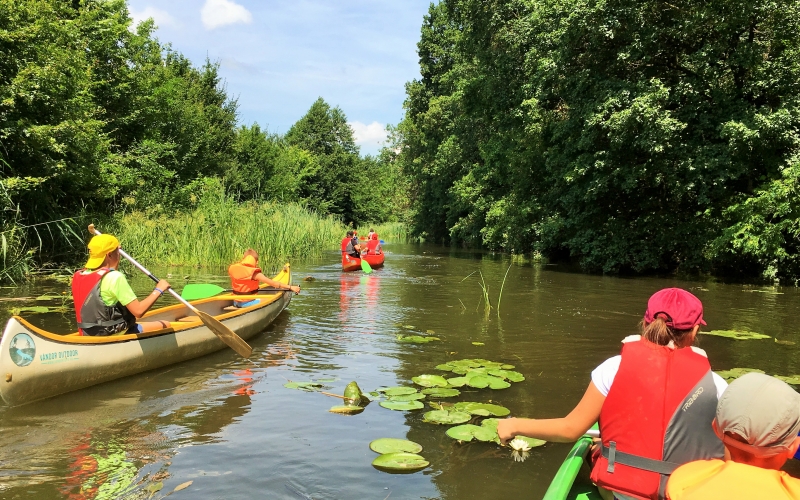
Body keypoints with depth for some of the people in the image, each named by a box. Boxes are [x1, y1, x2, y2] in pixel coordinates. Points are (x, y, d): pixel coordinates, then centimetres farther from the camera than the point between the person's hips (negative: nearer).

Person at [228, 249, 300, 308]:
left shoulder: (232, 269, 0)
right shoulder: (254, 272, -19)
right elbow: (272, 283, -20)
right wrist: (290, 287, -18)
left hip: (236, 303, 7)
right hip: (248, 303, -7)